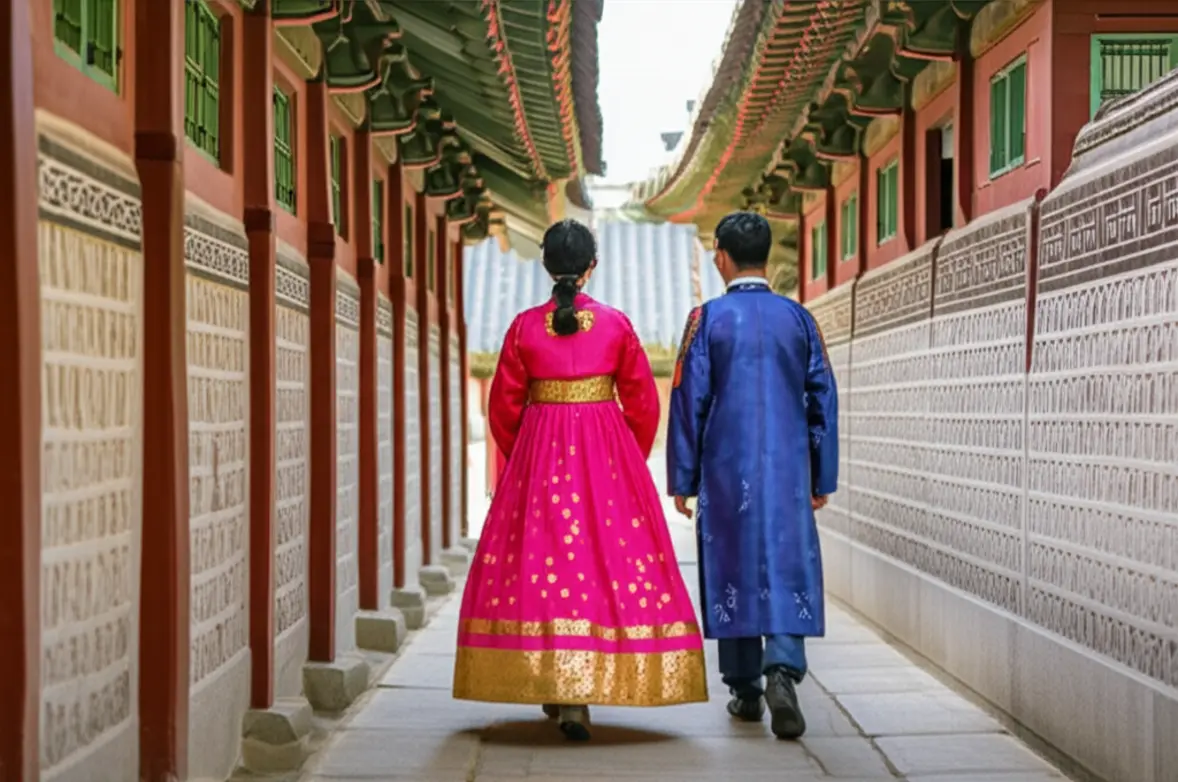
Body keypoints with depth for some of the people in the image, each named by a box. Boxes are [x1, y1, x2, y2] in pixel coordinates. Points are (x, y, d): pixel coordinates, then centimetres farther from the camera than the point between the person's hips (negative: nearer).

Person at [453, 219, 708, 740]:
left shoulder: (524, 327, -1)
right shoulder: (616, 324, -2)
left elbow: (504, 407, 4)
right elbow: (643, 403, 2)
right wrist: (631, 463, 17)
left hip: (538, 459, 1)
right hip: (607, 457, -1)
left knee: (542, 560, 8)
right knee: (608, 560, 2)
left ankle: (553, 689, 11)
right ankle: (577, 697, -5)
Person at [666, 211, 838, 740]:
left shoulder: (707, 319, -4)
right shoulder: (798, 318, 4)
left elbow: (689, 401, -4)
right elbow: (823, 399, 6)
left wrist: (682, 479, 3)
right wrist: (823, 477, 13)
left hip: (727, 468, -1)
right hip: (789, 468, 1)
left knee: (733, 569, 8)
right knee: (789, 567, 2)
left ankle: (745, 689, 14)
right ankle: (782, 670, -18)